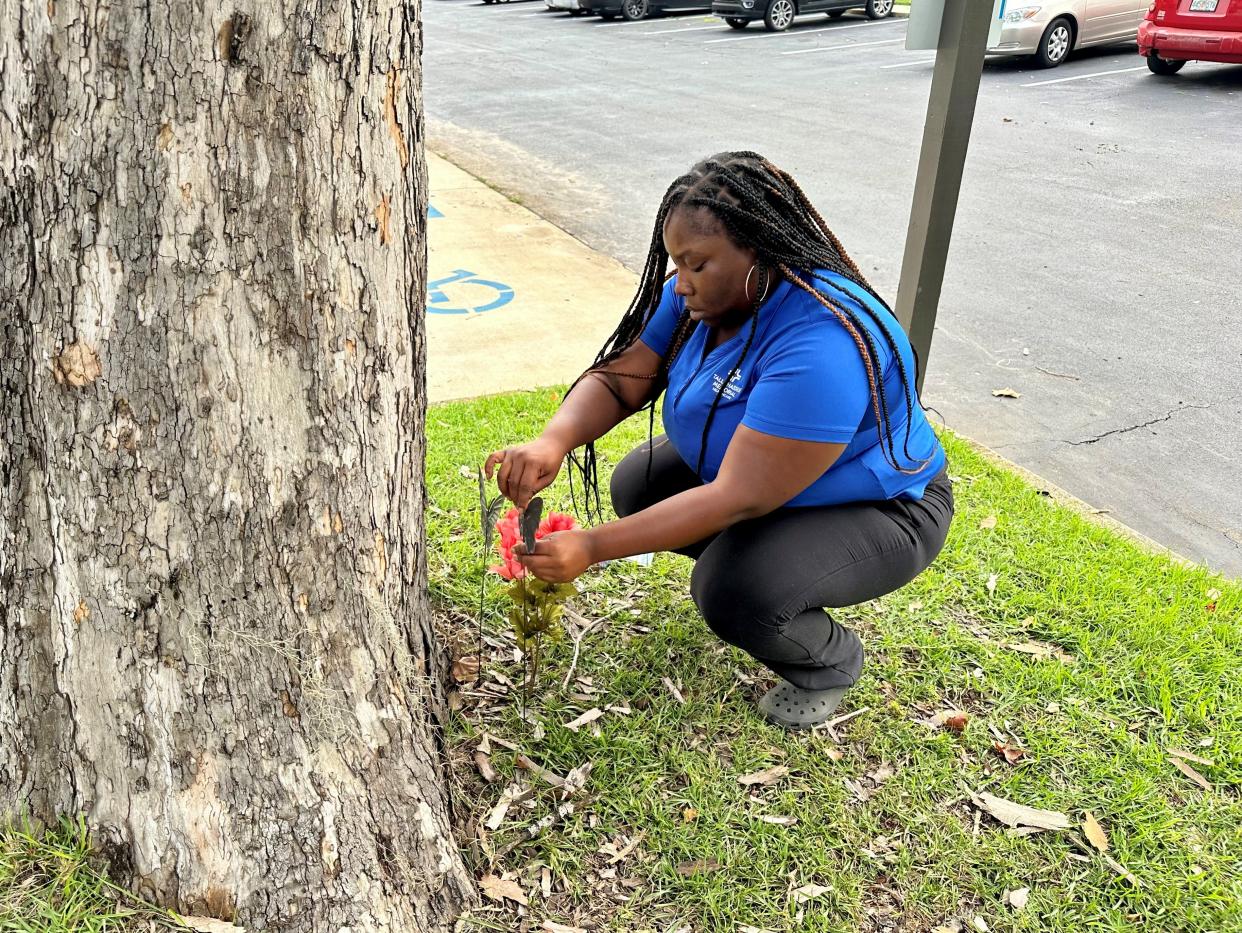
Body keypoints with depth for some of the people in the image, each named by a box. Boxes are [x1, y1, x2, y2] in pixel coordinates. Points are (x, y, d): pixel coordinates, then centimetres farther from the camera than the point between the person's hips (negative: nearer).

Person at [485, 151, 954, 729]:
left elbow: (740, 498, -38)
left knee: (734, 593, -30)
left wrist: (593, 546, -37)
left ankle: (829, 664, 3)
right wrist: (553, 443, -34)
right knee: (636, 485, -3)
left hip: (875, 510, -8)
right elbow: (619, 378, -12)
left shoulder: (820, 348, -37)